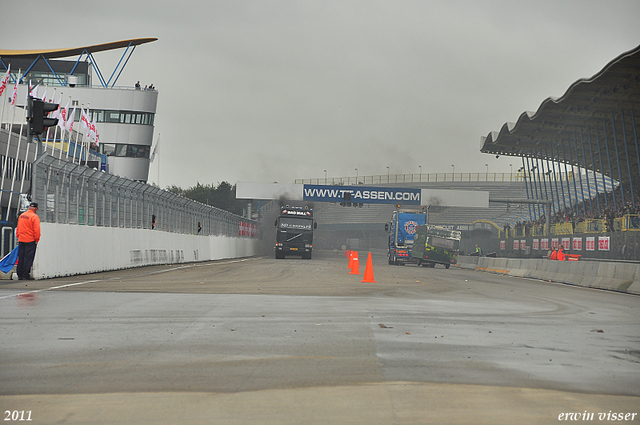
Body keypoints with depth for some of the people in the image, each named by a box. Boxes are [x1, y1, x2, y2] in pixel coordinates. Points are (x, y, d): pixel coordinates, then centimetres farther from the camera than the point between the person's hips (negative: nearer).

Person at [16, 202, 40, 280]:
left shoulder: (21, 215, 9)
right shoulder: (35, 217, -12)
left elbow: (18, 228, 15)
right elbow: (36, 230, -15)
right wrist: (37, 239, -5)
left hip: (21, 240, 6)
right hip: (30, 241, -6)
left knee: (21, 258, 11)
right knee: (28, 258, -2)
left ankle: (20, 275, 15)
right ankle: (26, 275, -3)